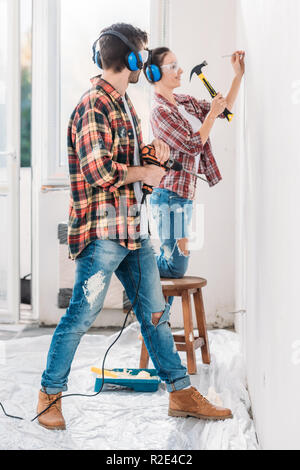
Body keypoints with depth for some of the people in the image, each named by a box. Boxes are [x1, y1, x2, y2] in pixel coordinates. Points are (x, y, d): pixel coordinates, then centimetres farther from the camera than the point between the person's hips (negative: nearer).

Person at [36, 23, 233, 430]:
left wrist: (151, 153, 7)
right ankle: (50, 395, 16)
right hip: (102, 232, -9)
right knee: (81, 316, -1)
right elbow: (98, 170, -21)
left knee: (155, 311, 11)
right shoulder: (94, 106, -13)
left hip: (134, 228, 9)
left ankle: (181, 393, 20)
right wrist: (145, 172, -8)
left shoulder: (124, 104, 17)